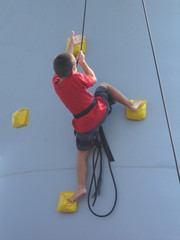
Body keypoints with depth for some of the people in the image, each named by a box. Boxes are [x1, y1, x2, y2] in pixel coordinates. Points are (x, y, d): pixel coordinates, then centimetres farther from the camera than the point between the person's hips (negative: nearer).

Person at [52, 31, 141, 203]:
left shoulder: (55, 81, -4)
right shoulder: (76, 79, -20)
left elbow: (63, 62, 15)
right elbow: (93, 78, 3)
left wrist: (72, 44, 28)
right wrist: (83, 62, 14)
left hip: (84, 125, 3)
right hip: (101, 111, -2)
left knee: (81, 155, 15)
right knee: (104, 86, 24)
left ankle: (81, 187, 2)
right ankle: (131, 105, 24)